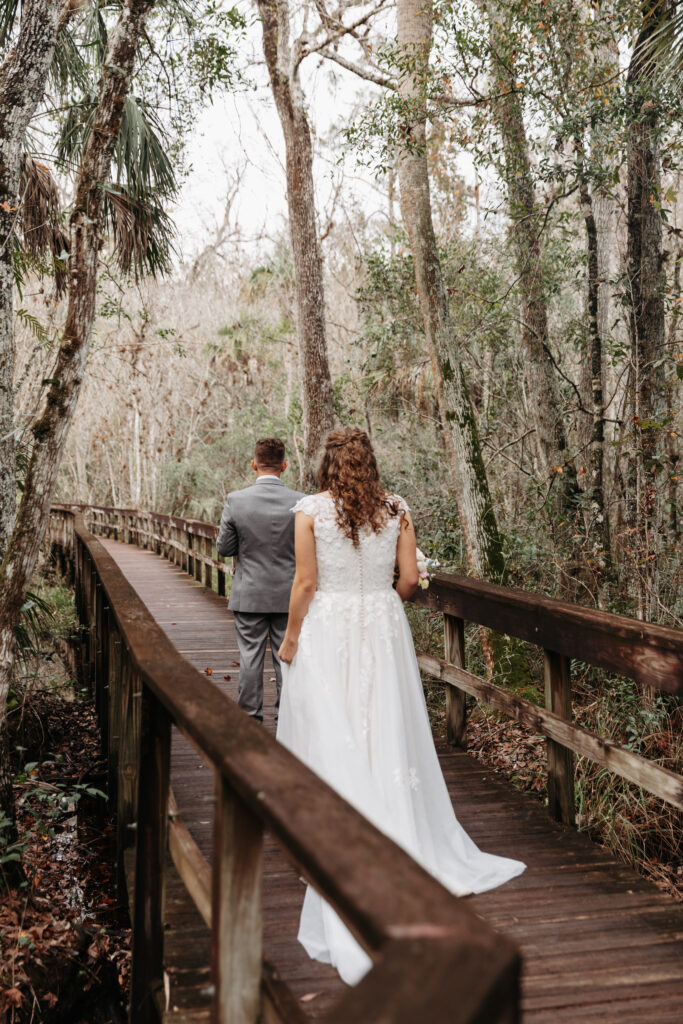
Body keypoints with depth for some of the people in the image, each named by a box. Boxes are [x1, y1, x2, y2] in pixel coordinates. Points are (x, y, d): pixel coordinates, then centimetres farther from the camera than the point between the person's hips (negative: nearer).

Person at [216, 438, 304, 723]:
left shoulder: (236, 500, -11)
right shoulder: (300, 502, -10)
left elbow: (223, 547, -3)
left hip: (249, 595, 0)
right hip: (288, 594, 0)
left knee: (250, 657, 9)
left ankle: (250, 717, 18)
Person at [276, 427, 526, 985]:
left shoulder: (311, 509, -8)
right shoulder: (397, 509, -1)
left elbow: (306, 583, -9)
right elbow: (409, 579, -2)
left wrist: (291, 639, 2)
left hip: (327, 631, -2)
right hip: (383, 630, 3)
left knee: (333, 739, 7)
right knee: (389, 736, 13)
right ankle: (412, 849, 22)